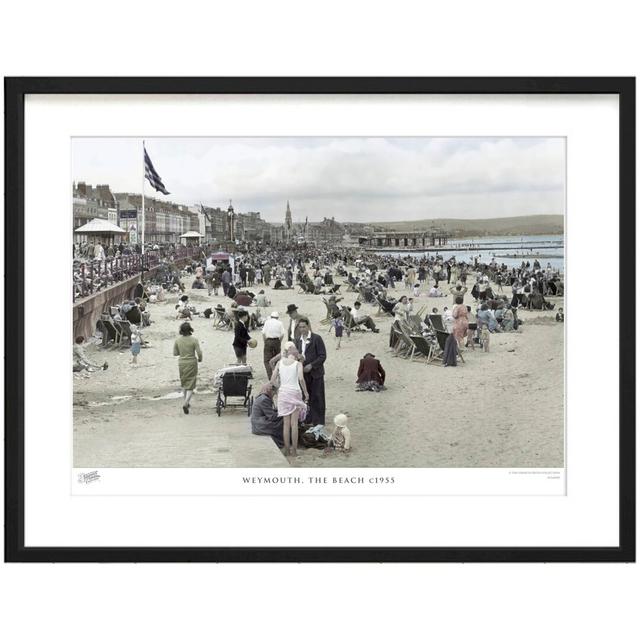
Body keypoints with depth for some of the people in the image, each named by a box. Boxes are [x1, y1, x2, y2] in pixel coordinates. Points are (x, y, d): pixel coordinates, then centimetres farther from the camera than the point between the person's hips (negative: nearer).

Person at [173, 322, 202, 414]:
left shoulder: (177, 340, -6)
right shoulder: (194, 340, -14)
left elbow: (175, 353, 0)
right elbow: (199, 353, -14)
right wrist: (200, 358, 7)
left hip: (181, 363, 3)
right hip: (191, 363, -3)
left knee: (184, 383, 21)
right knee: (190, 385, 3)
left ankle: (187, 402, 29)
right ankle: (186, 403, -15)